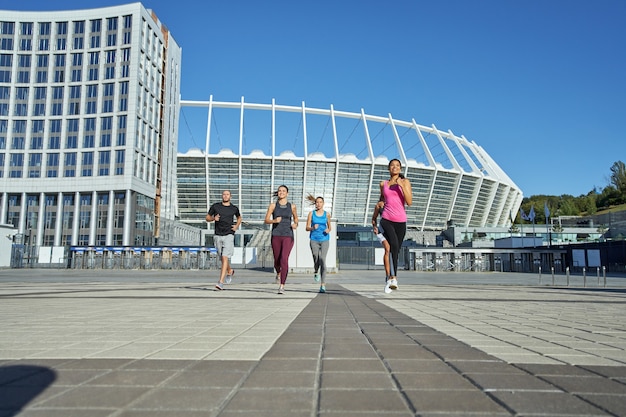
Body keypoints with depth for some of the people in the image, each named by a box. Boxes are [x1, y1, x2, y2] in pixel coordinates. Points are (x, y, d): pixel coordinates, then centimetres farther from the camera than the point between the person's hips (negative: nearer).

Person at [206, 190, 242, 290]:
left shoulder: (234, 208, 6)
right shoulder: (215, 206, 4)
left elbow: (239, 217, 25)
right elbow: (207, 218, 12)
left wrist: (236, 226, 7)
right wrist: (213, 218, -10)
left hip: (229, 235, -2)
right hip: (218, 236, 2)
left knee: (225, 257, -17)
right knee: (222, 258, 14)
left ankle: (221, 282, -20)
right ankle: (230, 271, 45)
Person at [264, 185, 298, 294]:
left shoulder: (292, 206, 5)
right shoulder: (273, 205, 3)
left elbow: (295, 217, 22)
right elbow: (266, 220, 1)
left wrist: (296, 225, 0)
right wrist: (274, 220, -20)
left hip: (288, 237, -1)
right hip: (276, 236, 1)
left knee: (284, 260, -18)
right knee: (277, 260, 13)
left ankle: (282, 286, -13)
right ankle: (278, 272, 50)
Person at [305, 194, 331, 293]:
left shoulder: (327, 214, 6)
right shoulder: (311, 214, 4)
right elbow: (307, 228, 4)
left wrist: (328, 230, -6)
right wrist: (312, 228, -16)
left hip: (324, 240, 0)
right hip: (314, 239, 0)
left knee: (322, 260, -13)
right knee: (316, 260, -8)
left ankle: (323, 285, -12)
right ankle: (316, 272, 30)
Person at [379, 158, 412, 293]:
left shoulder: (405, 182, 7)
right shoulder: (383, 184, 14)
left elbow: (409, 202, -3)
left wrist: (402, 185, -12)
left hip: (401, 221, 1)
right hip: (386, 219, -1)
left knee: (395, 250, 6)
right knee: (394, 245, -27)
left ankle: (390, 279, 20)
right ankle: (393, 277, -31)